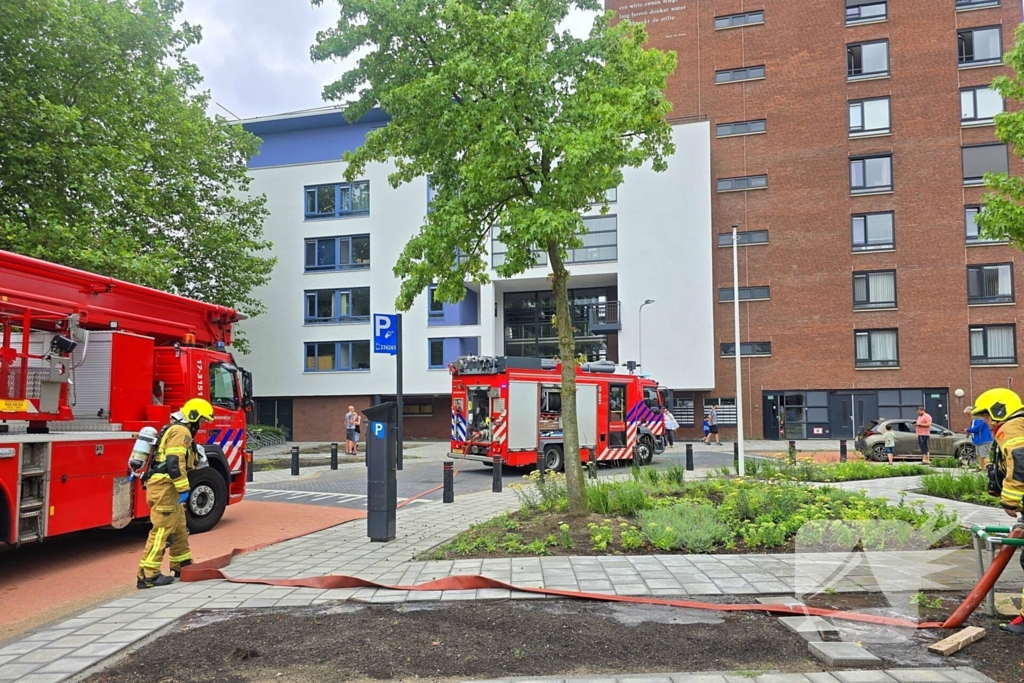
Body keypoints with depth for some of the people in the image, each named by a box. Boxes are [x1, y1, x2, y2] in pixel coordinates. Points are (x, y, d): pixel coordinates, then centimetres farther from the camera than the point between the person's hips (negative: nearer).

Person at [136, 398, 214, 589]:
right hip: (165, 487, -11)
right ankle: (147, 575, -7)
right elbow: (174, 462, -23)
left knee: (179, 528, 19)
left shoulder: (176, 430, 22)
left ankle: (181, 565, 30)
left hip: (165, 487, 11)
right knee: (162, 530, -9)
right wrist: (184, 489, -22)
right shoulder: (181, 431, -13)